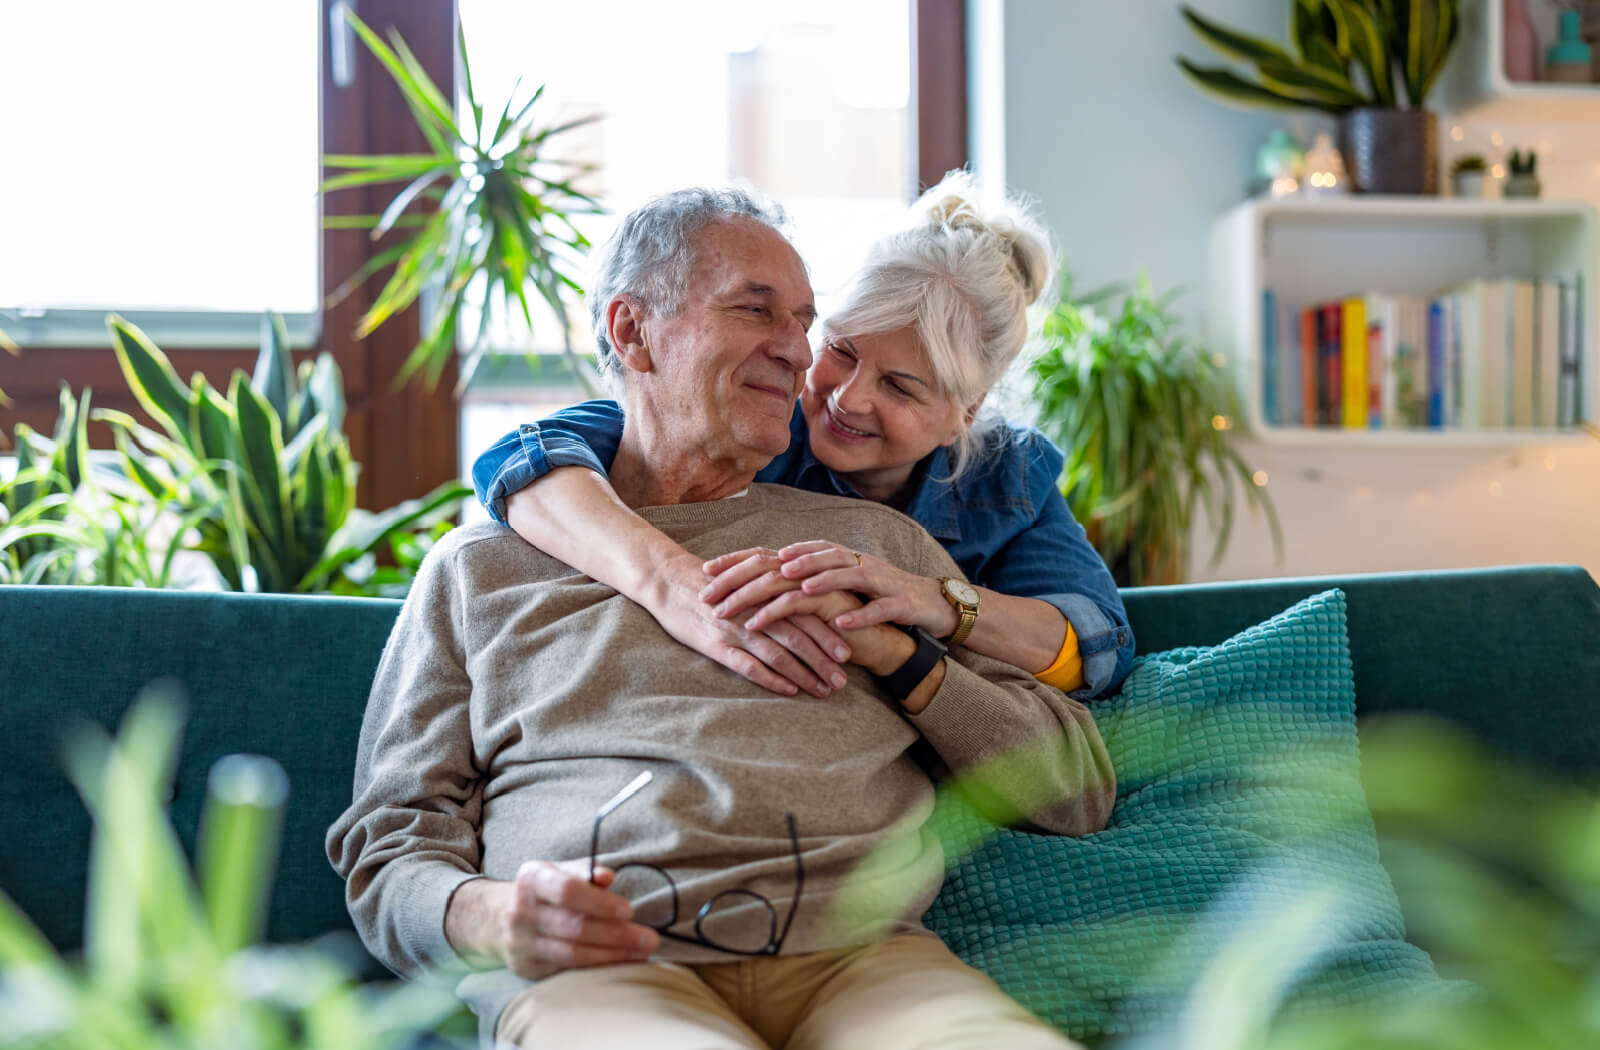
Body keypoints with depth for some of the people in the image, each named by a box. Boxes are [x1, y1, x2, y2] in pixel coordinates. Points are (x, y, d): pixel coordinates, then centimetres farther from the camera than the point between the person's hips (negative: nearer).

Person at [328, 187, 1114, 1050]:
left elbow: (1079, 792, 19)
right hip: (595, 971, -2)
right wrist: (491, 918, -10)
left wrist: (896, 656, 4)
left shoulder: (872, 541, 24)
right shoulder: (481, 566, 20)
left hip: (857, 952, 3)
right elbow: (388, 850, 14)